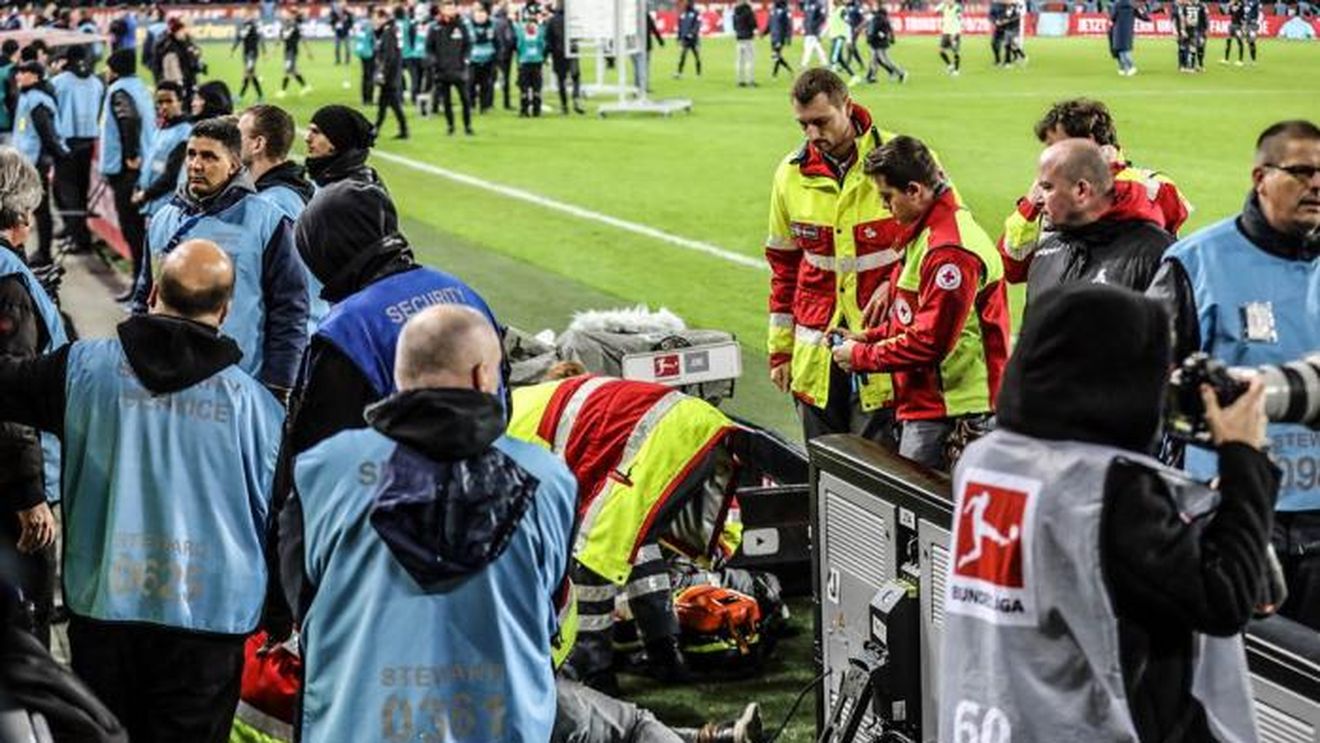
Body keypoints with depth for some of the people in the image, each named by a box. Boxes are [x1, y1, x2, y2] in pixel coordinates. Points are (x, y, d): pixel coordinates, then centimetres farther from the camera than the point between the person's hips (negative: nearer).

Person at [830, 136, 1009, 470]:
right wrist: (870, 337, 11)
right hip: (928, 403, 10)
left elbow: (929, 342, -20)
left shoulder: (949, 251, -20)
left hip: (947, 413, -10)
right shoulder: (925, 234, 15)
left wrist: (861, 356, -9)